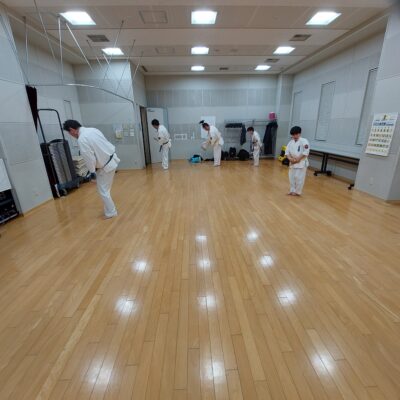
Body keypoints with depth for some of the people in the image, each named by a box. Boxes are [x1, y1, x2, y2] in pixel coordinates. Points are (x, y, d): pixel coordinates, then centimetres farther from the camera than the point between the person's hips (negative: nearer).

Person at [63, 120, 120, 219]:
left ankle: (111, 212, 19)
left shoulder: (82, 139, -20)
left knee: (103, 190, 5)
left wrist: (92, 171, -2)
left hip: (106, 165, -9)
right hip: (112, 159, 9)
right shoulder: (92, 129, 5)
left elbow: (89, 158, -19)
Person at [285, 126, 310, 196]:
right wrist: (290, 158, -11)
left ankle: (297, 192, 10)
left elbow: (306, 152, -17)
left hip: (301, 163, -6)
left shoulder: (304, 141, -11)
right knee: (291, 177, 11)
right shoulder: (291, 142, 7)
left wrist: (298, 158, -20)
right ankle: (292, 190, 25)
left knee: (299, 178, -4)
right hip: (292, 163, 6)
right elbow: (287, 151, 6)